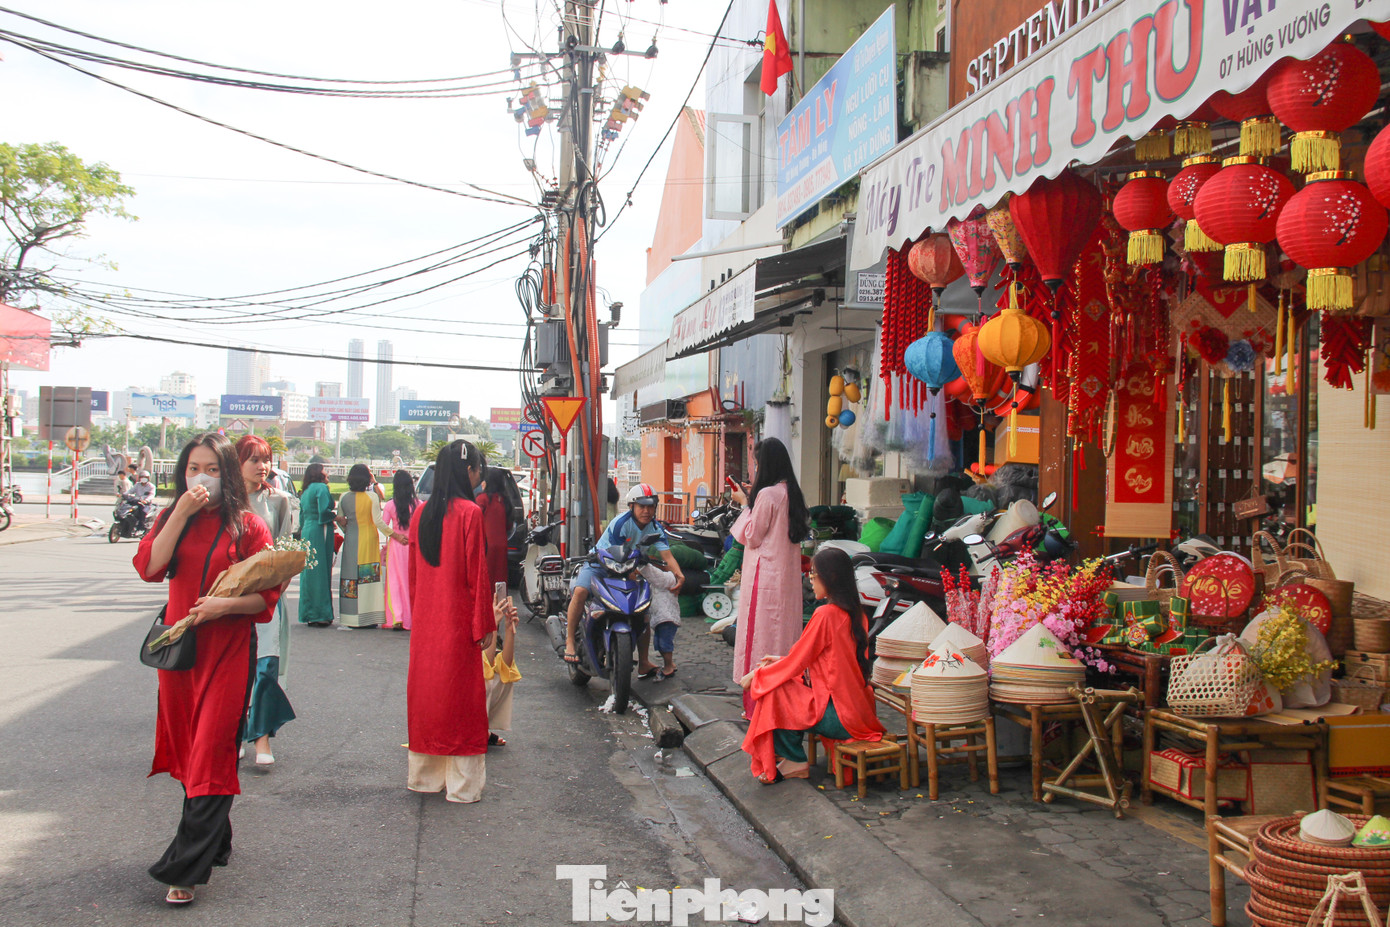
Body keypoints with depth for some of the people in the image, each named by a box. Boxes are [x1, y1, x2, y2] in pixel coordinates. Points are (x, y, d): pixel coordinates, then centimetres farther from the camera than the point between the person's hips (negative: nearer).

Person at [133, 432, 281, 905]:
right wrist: (181, 515, -14)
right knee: (190, 751, 13)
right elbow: (149, 567, -9)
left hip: (228, 651, -5)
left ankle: (185, 869, -4)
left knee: (210, 755, -5)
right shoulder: (171, 518, 8)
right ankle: (216, 842, 30)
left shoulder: (247, 525, -5)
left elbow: (266, 595, -6)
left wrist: (226, 604, -22)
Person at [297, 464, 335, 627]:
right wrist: (336, 517, -5)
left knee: (309, 573, 10)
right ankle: (319, 616, -6)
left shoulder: (305, 491, 18)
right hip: (319, 533, -8)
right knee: (320, 572, -6)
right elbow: (323, 511, -20)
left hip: (307, 533, 8)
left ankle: (308, 615, 12)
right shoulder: (321, 488, -8)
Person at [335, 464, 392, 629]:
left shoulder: (344, 497, 3)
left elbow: (340, 520, 10)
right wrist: (392, 533, -2)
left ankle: (350, 617, 8)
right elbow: (378, 522, -11)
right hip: (368, 541, -4)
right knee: (369, 578, 1)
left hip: (351, 541, 4)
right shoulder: (372, 496, -9)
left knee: (351, 578, 7)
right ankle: (368, 617, 0)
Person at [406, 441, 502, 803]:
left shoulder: (421, 514, 5)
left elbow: (413, 572, 12)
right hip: (458, 619, -6)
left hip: (425, 620, 6)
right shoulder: (469, 512, -13)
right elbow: (476, 573, -13)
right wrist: (486, 623, -6)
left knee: (426, 690, 14)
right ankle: (462, 783, 7)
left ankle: (424, 774, 24)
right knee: (461, 693, 2)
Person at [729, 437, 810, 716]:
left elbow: (750, 536, -11)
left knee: (760, 633, -3)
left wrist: (744, 504, -2)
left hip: (765, 575, -8)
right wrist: (752, 498, 17)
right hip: (788, 575, 8)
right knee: (784, 630, 13)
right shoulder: (791, 493, 9)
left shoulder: (767, 495, -16)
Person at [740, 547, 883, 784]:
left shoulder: (826, 614, -18)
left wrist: (756, 675, 2)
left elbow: (796, 664, -12)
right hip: (860, 709, 9)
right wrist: (781, 660, 18)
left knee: (774, 691, -7)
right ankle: (790, 756, 19)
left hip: (839, 716, -9)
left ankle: (793, 762, 4)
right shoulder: (855, 613, 8)